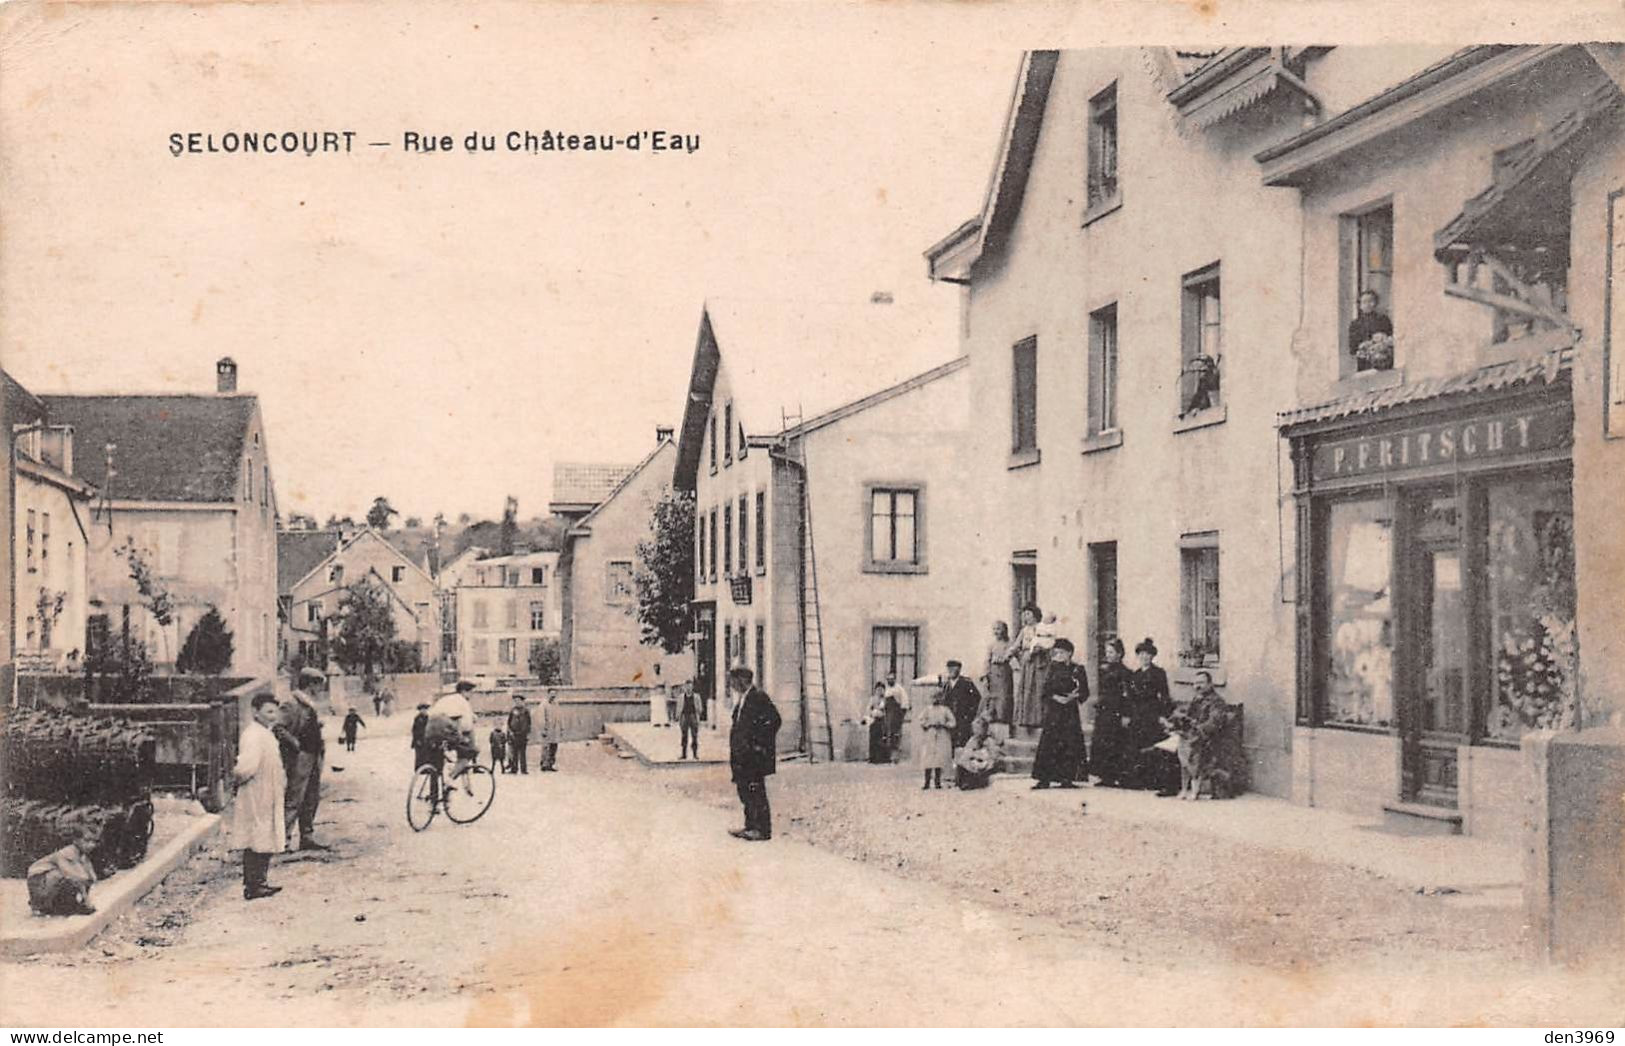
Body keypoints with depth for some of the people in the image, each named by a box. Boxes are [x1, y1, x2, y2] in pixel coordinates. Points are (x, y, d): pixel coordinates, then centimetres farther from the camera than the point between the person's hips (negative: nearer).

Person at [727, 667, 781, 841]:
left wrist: (759, 743, -16)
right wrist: (734, 751, 15)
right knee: (745, 792, 14)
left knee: (756, 792, -6)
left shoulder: (758, 697, -13)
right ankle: (750, 827, 23)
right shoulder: (741, 700, 16)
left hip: (755, 755, -10)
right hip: (742, 757, 10)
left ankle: (763, 830, -1)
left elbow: (774, 720, -19)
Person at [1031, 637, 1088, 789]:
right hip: (1053, 711, 0)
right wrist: (1055, 697, -15)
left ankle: (1067, 778, 6)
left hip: (1070, 711, 0)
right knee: (1049, 744, -6)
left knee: (1070, 744, -1)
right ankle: (1044, 779, -5)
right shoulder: (1053, 670, 7)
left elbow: (1084, 692, 3)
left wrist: (1073, 697, -14)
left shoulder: (1077, 670, 6)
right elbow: (1045, 690, 2)